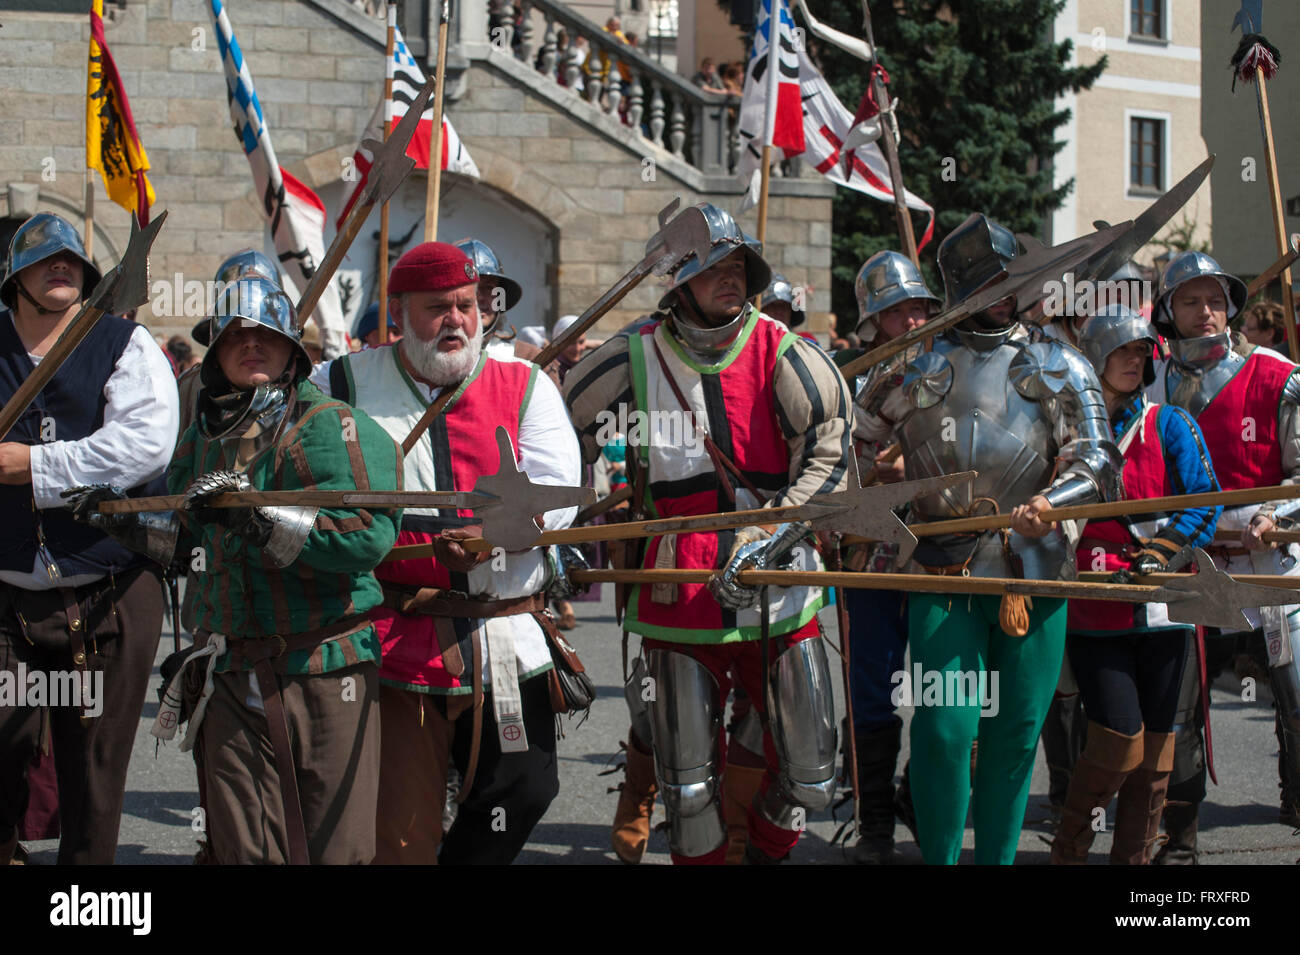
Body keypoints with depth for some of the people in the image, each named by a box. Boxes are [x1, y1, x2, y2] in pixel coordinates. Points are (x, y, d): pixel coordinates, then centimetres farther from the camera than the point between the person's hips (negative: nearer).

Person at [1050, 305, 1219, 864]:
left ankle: (1133, 857, 17)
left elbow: (1205, 505, 1)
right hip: (1091, 610, -2)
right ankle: (1068, 848, 11)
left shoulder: (1170, 425, 8)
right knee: (1119, 743, -10)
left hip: (1159, 606, 2)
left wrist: (1152, 559, -12)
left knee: (1154, 750, 2)